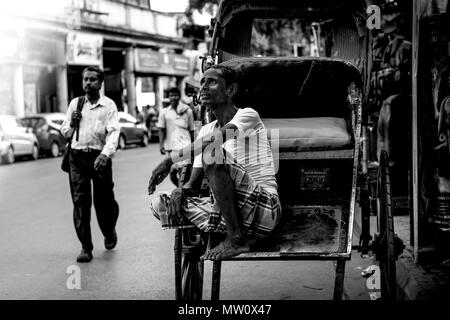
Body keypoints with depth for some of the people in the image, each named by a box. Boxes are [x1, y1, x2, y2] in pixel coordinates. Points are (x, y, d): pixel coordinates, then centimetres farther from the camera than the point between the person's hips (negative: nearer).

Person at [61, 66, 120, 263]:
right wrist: (72, 124, -4)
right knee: (80, 202, -3)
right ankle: (86, 247, 3)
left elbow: (113, 132, -13)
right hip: (78, 157, 3)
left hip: (99, 156, -2)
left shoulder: (109, 105, -1)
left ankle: (109, 232, 36)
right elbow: (64, 133, 19)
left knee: (104, 201, 5)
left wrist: (105, 154, -30)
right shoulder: (75, 103, 11)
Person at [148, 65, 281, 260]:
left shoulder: (248, 115, -4)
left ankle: (236, 239, -19)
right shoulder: (206, 130, 17)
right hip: (228, 212, 8)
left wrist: (171, 160, -27)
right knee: (159, 204, -1)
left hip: (264, 209, -7)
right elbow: (194, 184, 13)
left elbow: (217, 138, -26)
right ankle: (239, 235, -2)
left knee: (213, 153, -28)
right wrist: (181, 190, -11)